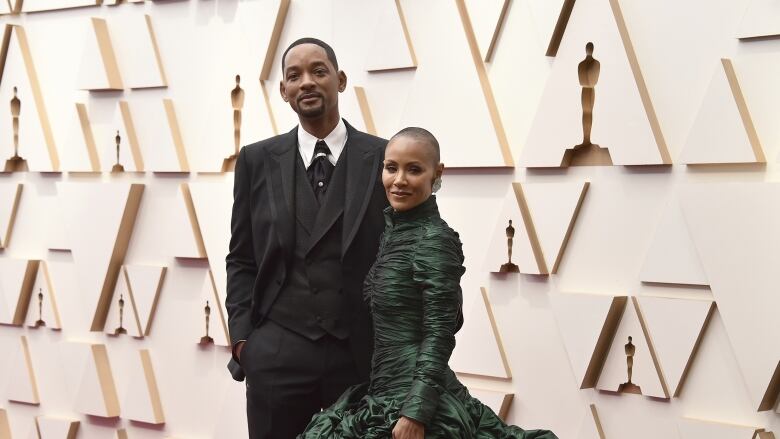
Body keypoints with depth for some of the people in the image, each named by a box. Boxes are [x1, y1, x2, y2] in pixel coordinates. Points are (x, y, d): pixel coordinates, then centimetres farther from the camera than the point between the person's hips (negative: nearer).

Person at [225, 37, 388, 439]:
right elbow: (241, 259, 10)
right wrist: (242, 337, 0)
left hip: (362, 353, -1)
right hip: (276, 352, 1)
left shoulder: (383, 158, 2)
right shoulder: (258, 160, 6)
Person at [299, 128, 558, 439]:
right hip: (383, 391, 8)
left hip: (414, 395, -8)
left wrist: (416, 413, -22)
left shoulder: (435, 239, -14)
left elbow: (440, 334, -17)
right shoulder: (393, 230, 9)